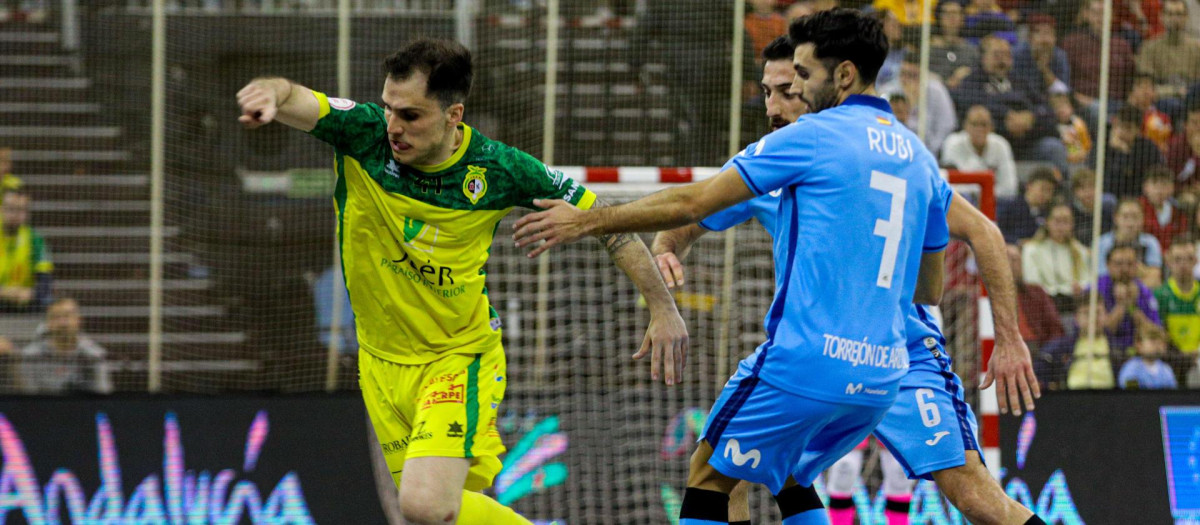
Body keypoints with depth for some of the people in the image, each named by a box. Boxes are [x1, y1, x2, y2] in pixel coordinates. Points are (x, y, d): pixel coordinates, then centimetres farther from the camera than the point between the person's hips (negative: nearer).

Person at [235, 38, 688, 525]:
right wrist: (272, 91, -58)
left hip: (459, 357, -4)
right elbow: (300, 102, -33)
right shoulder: (363, 134, -15)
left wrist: (662, 307, -6)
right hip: (382, 365, 4)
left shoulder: (498, 169, -15)